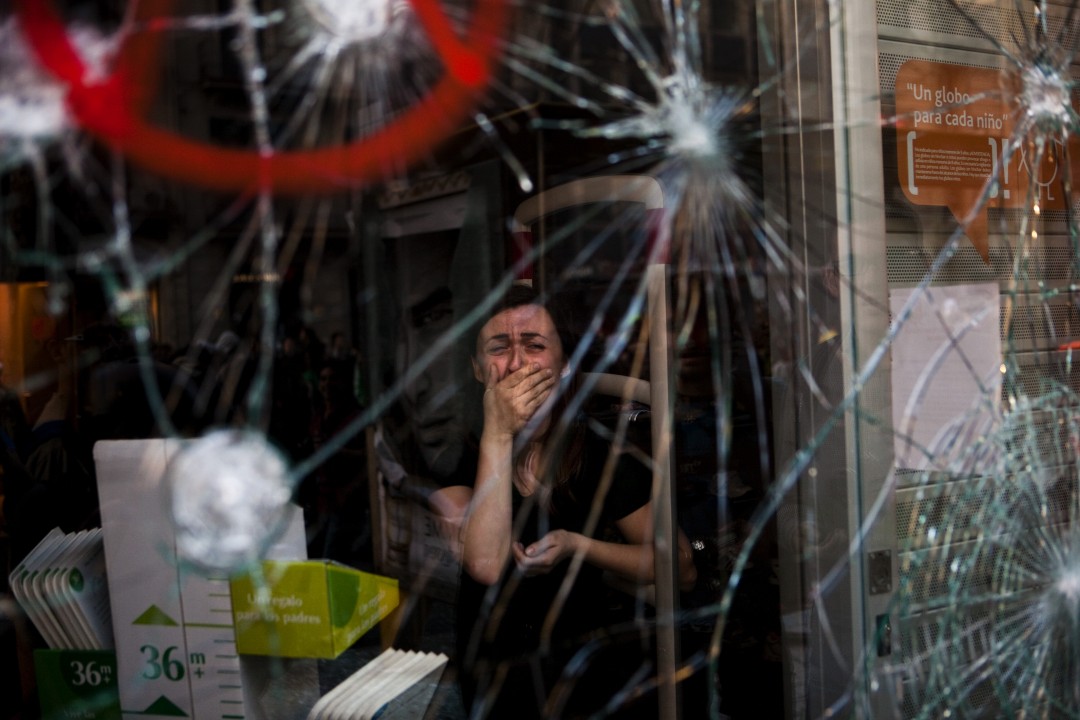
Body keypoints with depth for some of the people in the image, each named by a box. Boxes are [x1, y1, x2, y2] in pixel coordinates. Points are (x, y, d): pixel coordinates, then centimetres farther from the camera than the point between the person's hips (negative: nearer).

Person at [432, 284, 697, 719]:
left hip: (590, 646, 0)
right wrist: (498, 434, -26)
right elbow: (487, 565, -24)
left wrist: (577, 545, -15)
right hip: (498, 677, 1)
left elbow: (682, 568, -1)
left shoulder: (602, 455, -4)